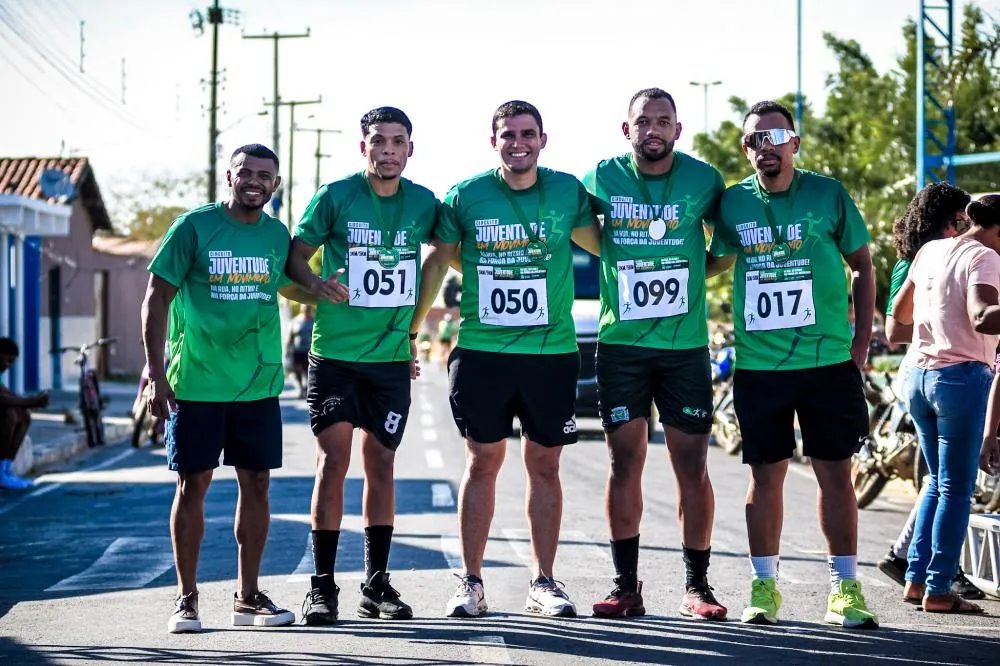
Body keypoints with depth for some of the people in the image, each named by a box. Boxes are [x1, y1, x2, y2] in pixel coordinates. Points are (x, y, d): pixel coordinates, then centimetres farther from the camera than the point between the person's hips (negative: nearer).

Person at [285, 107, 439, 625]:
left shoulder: (423, 203, 3)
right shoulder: (335, 196, -5)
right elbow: (296, 254, 2)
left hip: (392, 355, 3)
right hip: (335, 351, -3)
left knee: (381, 465, 7)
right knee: (333, 461, -9)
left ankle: (376, 585, 15)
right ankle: (322, 585, -3)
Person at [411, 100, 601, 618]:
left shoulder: (568, 192, 1)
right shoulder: (466, 197, 0)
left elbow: (605, 246, 14)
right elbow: (436, 263, 9)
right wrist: (409, 332, 9)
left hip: (552, 352, 1)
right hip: (482, 351, -1)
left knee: (545, 466, 6)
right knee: (482, 464, 4)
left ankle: (543, 582, 14)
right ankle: (471, 582, 11)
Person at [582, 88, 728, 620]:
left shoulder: (703, 180, -1)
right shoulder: (602, 179, 0)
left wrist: (695, 270, 2)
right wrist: (628, 272, 3)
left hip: (685, 344, 0)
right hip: (621, 342, 0)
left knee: (692, 465, 0)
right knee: (625, 462, 1)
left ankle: (697, 586, 8)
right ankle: (626, 585, 8)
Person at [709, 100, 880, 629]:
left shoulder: (828, 195, -1)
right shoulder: (732, 203, 2)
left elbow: (862, 266, 7)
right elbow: (714, 259, 17)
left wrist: (861, 343, 2)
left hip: (828, 362, -1)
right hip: (758, 364, 1)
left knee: (835, 473, 2)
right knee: (766, 475, 6)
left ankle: (845, 587, 9)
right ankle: (763, 586, 16)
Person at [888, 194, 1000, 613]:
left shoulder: (930, 251, 12)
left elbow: (899, 316, 23)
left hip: (919, 374, 7)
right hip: (962, 375, -7)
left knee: (938, 481, 19)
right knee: (957, 488, 0)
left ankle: (916, 578, 16)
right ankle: (938, 591, -1)